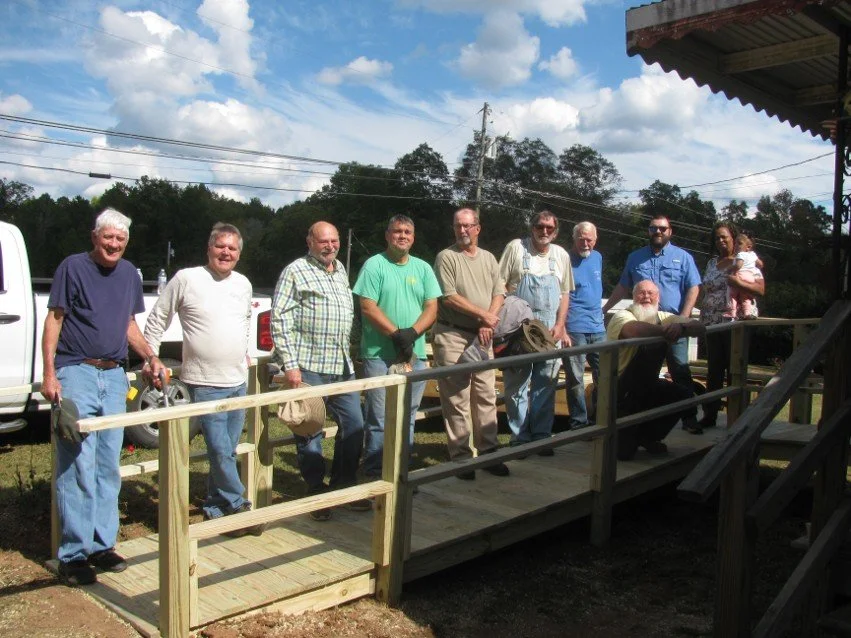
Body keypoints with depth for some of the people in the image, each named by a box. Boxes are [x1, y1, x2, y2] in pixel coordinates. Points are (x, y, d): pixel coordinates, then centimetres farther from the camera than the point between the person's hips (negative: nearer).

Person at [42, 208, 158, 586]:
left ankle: (101, 544, 19)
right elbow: (54, 320, -5)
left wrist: (151, 358, 7)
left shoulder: (129, 274, 13)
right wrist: (49, 373, -13)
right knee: (77, 466, -6)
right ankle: (73, 555, 2)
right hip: (77, 373, -6)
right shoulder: (73, 267, -3)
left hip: (114, 376, 6)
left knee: (108, 467, 9)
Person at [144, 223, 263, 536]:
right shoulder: (186, 279, -6)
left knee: (225, 451, 12)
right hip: (205, 383, -6)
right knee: (221, 451, -8)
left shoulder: (243, 284, 10)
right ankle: (238, 505, 8)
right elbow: (157, 319, 1)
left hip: (238, 380, 6)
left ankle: (216, 508, 24)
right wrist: (152, 357, -4)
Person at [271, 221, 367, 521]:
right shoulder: (296, 271, -5)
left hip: (343, 365, 7)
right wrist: (289, 364, -16)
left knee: (353, 425, 9)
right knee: (310, 431, 2)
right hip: (309, 367, -7)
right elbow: (280, 319, -10)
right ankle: (316, 492, 15)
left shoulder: (341, 271, 17)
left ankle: (344, 484, 24)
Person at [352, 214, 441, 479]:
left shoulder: (423, 268, 12)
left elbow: (431, 308, 5)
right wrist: (397, 335, -17)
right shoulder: (374, 265, -2)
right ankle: (374, 474, 8)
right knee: (378, 418, -2)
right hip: (379, 355, -5)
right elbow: (368, 308, -10)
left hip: (415, 354, 5)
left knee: (407, 418, 12)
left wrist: (412, 333, -12)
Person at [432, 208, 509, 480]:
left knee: (486, 397, 7)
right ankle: (460, 457, 3)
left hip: (482, 337, 5)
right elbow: (449, 297, -12)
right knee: (456, 400, -3)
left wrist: (488, 323, -7)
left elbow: (499, 294, 9)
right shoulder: (446, 257, -4)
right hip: (452, 335, -5)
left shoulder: (488, 258, 14)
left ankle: (488, 451, 15)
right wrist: (483, 315, -10)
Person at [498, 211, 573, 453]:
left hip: (550, 330, 3)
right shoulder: (516, 247, -1)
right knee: (517, 384, 2)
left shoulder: (561, 255, 10)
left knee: (546, 385, 6)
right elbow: (499, 285, -3)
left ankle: (541, 436, 17)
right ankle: (519, 439, 11)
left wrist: (559, 325, 4)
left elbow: (565, 294, 15)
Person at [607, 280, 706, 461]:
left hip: (648, 385, 7)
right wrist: (665, 330, -38)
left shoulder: (664, 318, 3)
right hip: (620, 392, -7)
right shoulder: (622, 316, -17)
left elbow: (699, 327, -10)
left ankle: (647, 437, 13)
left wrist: (681, 327, -31)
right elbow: (631, 330, -42)